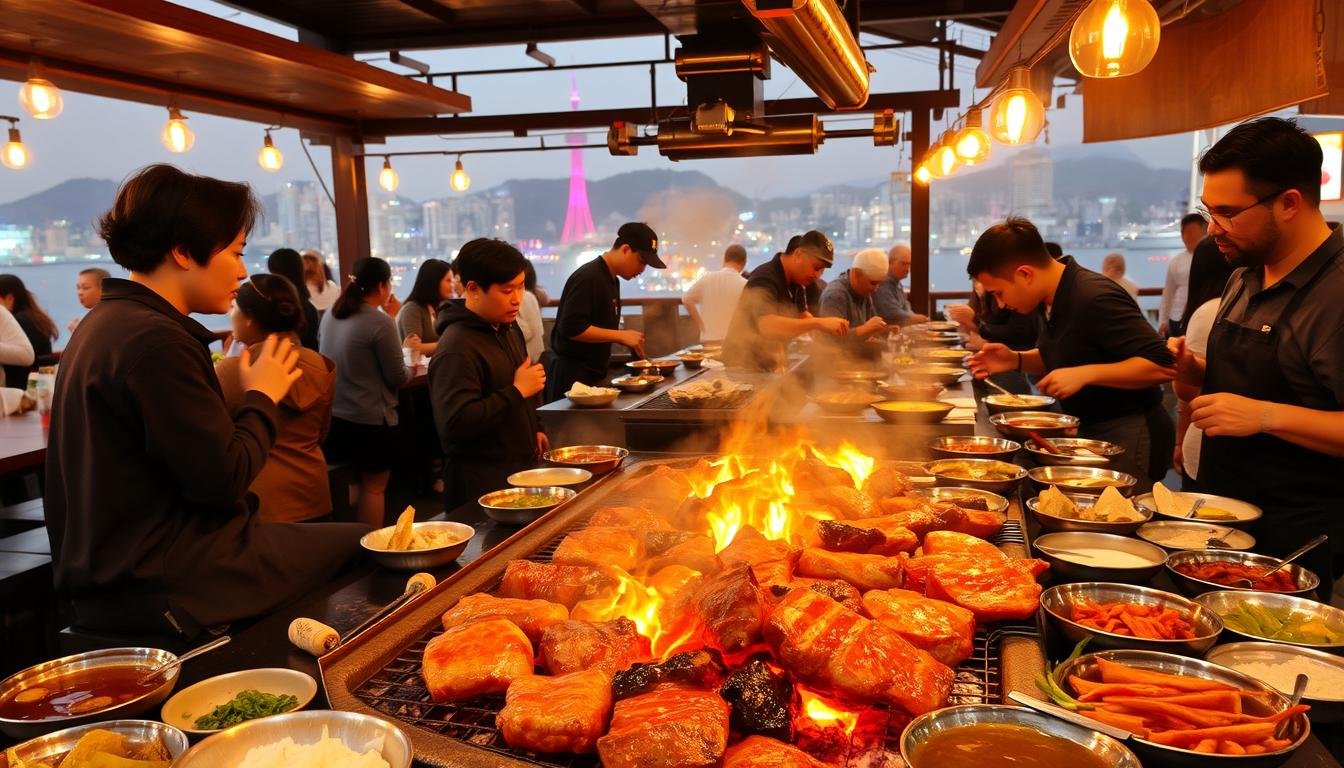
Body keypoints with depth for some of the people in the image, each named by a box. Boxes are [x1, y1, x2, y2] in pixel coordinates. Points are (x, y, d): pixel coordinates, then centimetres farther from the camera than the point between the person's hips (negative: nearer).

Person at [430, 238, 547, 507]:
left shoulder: (508, 329, 9)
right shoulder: (457, 348, -21)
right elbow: (454, 424, -28)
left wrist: (534, 429, 17)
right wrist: (517, 391, -25)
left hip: (520, 468, 8)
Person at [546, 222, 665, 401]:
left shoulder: (611, 280, 13)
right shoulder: (588, 278, -17)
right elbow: (571, 328, -25)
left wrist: (630, 340, 7)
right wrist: (621, 335, -21)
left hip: (592, 374, 9)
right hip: (571, 375, -9)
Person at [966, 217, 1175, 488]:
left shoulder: (1096, 298, -24)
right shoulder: (1055, 299, 4)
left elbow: (1163, 365, -26)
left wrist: (1086, 374, -30)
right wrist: (1015, 360, 3)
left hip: (1128, 437, -9)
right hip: (1088, 431, 9)